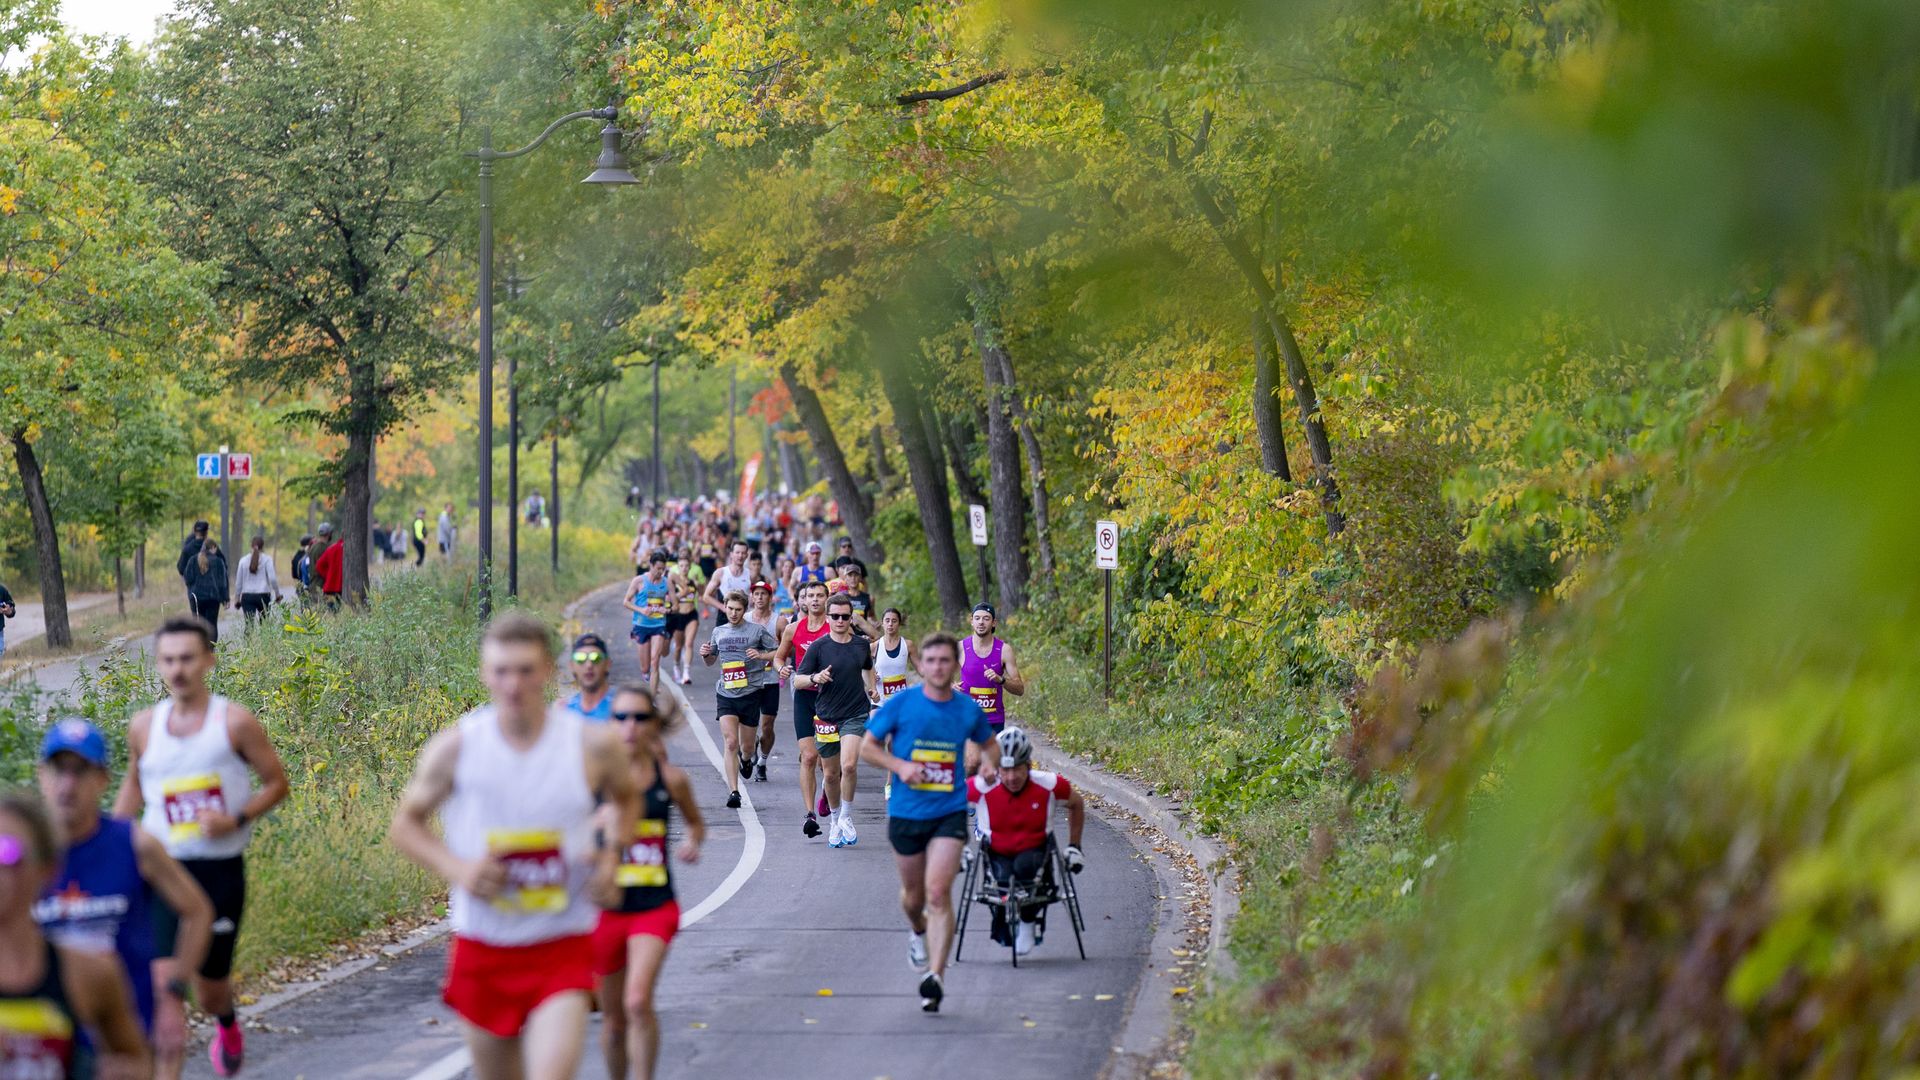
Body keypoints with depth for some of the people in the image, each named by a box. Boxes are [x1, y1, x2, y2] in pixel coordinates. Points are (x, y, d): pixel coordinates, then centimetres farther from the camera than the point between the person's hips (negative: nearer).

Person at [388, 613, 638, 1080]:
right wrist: (455, 867, -12)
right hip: (482, 949, 2)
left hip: (563, 950, -2)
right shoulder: (454, 748, -7)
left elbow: (625, 799, 17)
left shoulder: (594, 745, -6)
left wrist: (611, 857, -3)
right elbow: (404, 824, 7)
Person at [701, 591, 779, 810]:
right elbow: (711, 661, 23)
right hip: (725, 694, 1)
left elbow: (780, 652, 3)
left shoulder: (757, 631, 0)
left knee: (747, 745, 11)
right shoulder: (718, 632, 10)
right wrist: (705, 655, 1)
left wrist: (761, 655, -14)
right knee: (731, 743, -13)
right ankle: (733, 792, -15)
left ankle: (746, 759, 49)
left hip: (750, 693, -1)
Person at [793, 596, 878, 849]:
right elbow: (797, 681, -5)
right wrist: (815, 678, -25)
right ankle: (834, 818, 31)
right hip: (827, 717, 0)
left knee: (849, 766, -20)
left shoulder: (862, 644, 4)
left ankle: (846, 817, -1)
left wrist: (871, 688, 9)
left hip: (856, 715, 0)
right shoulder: (819, 647, -5)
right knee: (831, 774, 8)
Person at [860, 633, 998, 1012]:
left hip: (949, 813, -1)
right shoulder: (900, 704, -5)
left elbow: (986, 743, 21)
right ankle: (917, 931, 52)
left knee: (938, 891, -16)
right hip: (906, 811, 1)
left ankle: (936, 976, -17)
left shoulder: (969, 710, 0)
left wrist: (988, 761, -3)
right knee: (913, 893, 16)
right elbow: (868, 747, 2)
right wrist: (900, 765, -15)